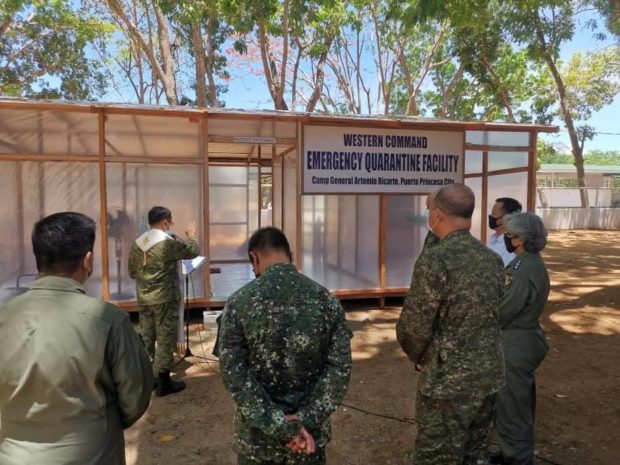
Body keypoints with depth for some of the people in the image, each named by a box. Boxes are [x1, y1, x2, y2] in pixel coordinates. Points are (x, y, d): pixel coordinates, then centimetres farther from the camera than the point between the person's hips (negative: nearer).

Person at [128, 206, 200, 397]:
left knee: (146, 338, 15)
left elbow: (132, 272, 12)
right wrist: (191, 235, 12)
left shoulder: (137, 243, 5)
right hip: (165, 299, -7)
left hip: (144, 299, 7)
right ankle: (163, 382, 8)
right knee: (165, 339, 1)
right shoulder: (168, 242, -17)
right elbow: (193, 251, -6)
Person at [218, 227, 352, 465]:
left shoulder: (239, 303, -14)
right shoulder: (326, 299, -8)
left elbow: (234, 374, -17)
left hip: (258, 432, -1)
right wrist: (307, 419, -12)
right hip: (310, 431, 2)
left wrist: (278, 426, -15)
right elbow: (340, 367, -11)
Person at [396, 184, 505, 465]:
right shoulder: (493, 259, 3)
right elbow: (493, 316, 12)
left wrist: (420, 358, 2)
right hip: (490, 377, 7)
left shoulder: (434, 259, -21)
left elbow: (413, 328, -17)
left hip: (448, 382, -7)